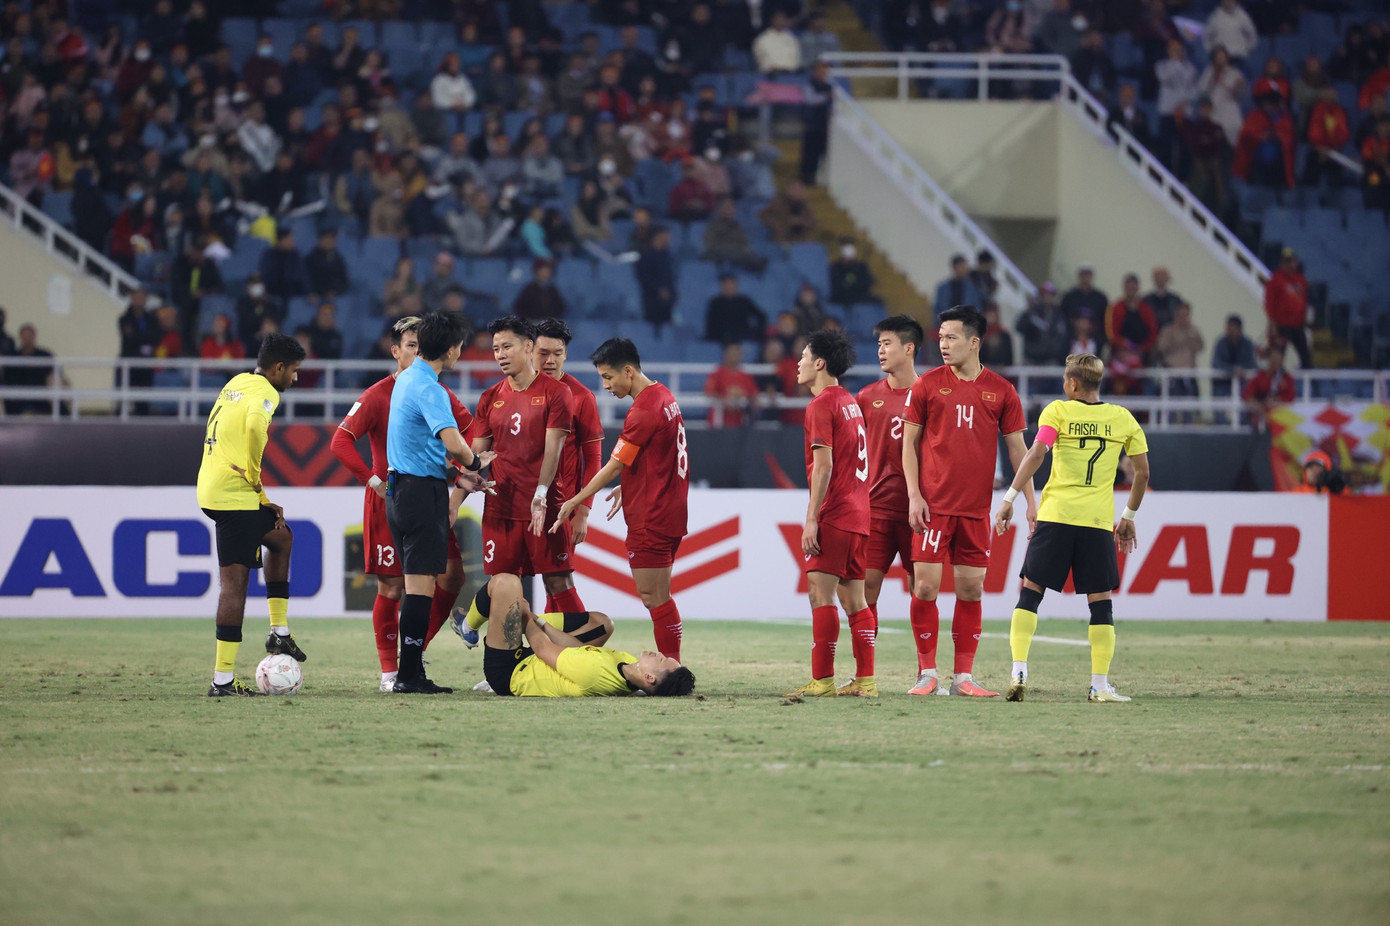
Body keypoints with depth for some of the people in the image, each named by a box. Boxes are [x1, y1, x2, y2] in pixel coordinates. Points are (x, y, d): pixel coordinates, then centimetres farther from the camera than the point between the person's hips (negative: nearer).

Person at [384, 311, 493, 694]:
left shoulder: (406, 379, 13)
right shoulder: (429, 389, -17)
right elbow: (453, 443, -29)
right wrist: (474, 462, -9)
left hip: (402, 488, 10)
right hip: (422, 492, -10)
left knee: (420, 582, 14)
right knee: (421, 583, -7)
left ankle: (411, 672, 16)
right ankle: (409, 674, -7)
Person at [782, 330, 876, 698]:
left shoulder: (821, 405, -10)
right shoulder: (851, 402, 18)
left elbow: (824, 465, -16)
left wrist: (812, 519, -17)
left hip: (833, 516, -9)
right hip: (858, 514, 9)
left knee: (820, 593, -9)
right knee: (854, 598, 9)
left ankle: (822, 680, -13)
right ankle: (865, 680, 6)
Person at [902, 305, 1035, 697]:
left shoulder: (1001, 391, 5)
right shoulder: (927, 384, 2)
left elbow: (1017, 448, 9)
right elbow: (909, 441, 5)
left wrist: (1030, 501, 3)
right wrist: (914, 495, -5)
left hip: (976, 508, 2)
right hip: (934, 504, -2)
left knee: (971, 590, 3)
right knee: (925, 586, -6)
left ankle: (963, 676, 8)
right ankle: (927, 672, 4)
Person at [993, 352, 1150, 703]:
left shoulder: (1057, 411, 2)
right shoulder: (1122, 418, 10)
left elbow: (1036, 453, -12)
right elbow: (1143, 471, 11)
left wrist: (1010, 498, -10)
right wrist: (1129, 516, 23)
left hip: (1056, 516, -1)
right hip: (1099, 521, 1)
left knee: (1030, 592, 6)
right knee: (1100, 601, 6)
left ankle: (1018, 671, -5)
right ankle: (1100, 685, 2)